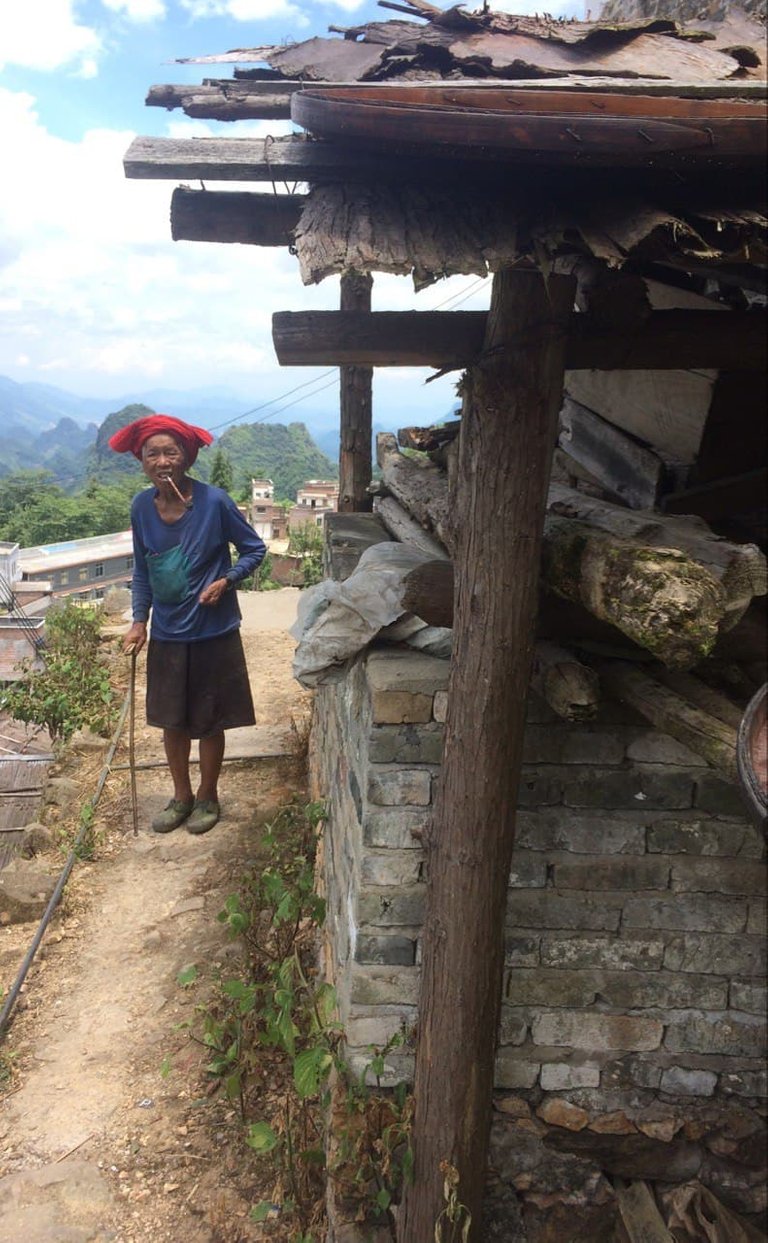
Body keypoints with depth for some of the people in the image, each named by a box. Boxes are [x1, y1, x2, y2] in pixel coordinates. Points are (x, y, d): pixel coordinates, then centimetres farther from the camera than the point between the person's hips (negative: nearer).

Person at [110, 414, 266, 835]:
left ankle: (208, 796, 31)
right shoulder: (141, 507, -4)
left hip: (214, 633, -3)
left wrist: (226, 580, -20)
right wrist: (139, 621, 2)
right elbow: (142, 568, 9)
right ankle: (181, 795, 35)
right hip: (166, 634, 4)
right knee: (171, 720, 15)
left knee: (210, 721, 10)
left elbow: (254, 549, -5)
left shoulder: (214, 501, -16)